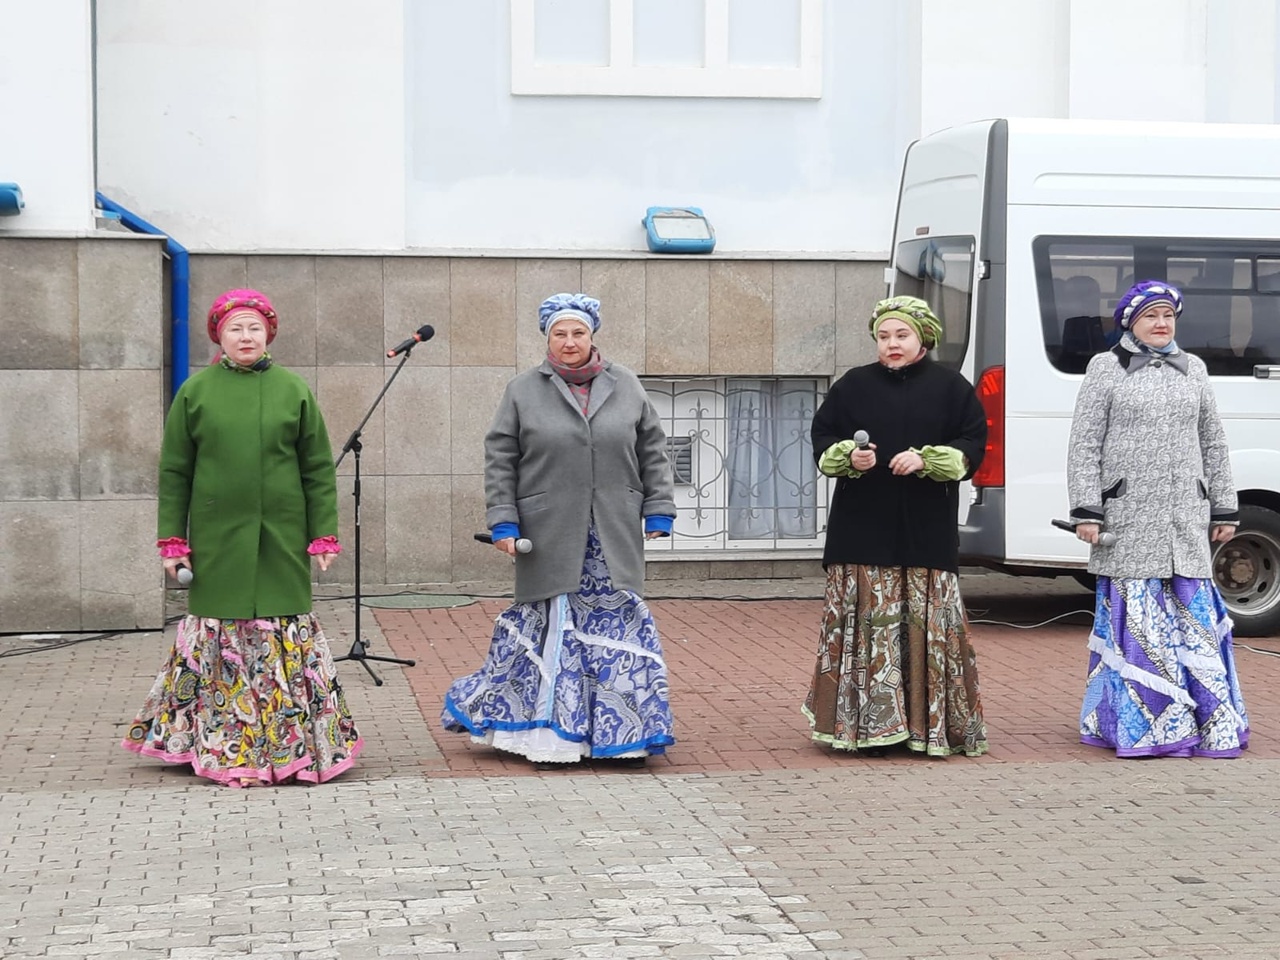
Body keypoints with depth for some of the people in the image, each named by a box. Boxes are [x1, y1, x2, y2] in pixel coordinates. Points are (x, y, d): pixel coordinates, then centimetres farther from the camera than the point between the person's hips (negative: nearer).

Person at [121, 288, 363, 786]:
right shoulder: (196, 391, 4)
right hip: (216, 539, 0)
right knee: (219, 633, 2)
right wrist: (173, 540, 1)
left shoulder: (293, 390, 4)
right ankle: (220, 745, 13)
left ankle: (290, 743, 12)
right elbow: (174, 471, 6)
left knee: (286, 632, 1)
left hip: (281, 541, 0)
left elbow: (319, 469, 5)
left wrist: (324, 536, 0)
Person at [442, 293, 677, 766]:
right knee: (552, 627, 1)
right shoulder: (523, 391, 2)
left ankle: (622, 731, 12)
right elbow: (499, 460, 1)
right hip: (550, 536, -2)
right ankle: (549, 730, 11)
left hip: (613, 538, 2)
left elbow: (653, 451, 10)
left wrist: (659, 512, 4)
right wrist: (503, 522, -6)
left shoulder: (626, 387, 8)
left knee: (617, 627, 3)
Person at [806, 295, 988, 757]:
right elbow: (822, 438, 12)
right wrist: (849, 458, -9)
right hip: (862, 531, 1)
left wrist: (926, 461, -12)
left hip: (926, 531, -1)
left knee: (926, 627, -1)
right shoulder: (853, 385, 9)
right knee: (870, 626, -3)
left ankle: (928, 724, 6)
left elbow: (972, 445, 3)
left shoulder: (950, 386, 6)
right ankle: (869, 723, 1)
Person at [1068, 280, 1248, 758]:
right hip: (1128, 519, -3)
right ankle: (1134, 724, 3)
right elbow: (1084, 445, -1)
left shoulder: (1192, 370, 15)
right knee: (1134, 616, -3)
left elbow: (1213, 445, 18)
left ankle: (1210, 724, 7)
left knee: (1193, 616, 2)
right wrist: (1087, 511, -9)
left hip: (1186, 520, 3)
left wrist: (1224, 510, 15)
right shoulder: (1106, 369, 3)